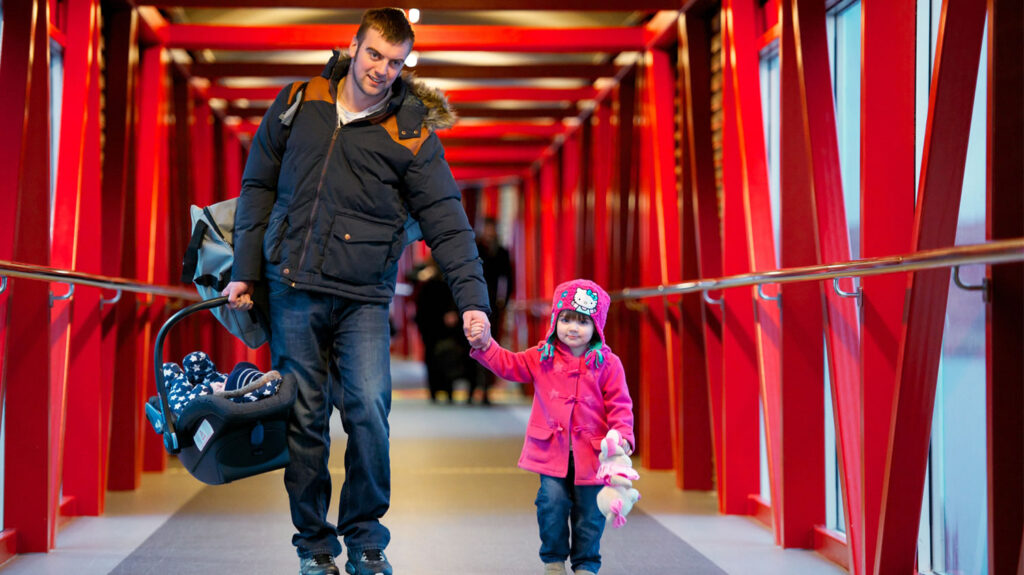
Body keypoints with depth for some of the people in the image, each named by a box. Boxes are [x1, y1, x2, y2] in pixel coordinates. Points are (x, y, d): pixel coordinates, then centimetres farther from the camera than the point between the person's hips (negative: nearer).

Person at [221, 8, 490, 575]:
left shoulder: (412, 132, 0)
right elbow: (259, 187, 14)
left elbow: (445, 220, -2)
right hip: (293, 291, 2)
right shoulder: (297, 105, 6)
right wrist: (245, 270, 10)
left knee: (369, 412, -14)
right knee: (304, 418, 4)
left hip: (363, 299, -2)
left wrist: (472, 297, -11)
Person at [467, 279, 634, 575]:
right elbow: (508, 364, 3)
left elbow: (619, 405, -3)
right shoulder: (542, 358, 4)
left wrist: (623, 436, -16)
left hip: (591, 451, -1)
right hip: (552, 450, 1)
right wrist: (484, 345, -12)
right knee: (552, 504, -6)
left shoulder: (607, 364, -3)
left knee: (589, 511, 5)